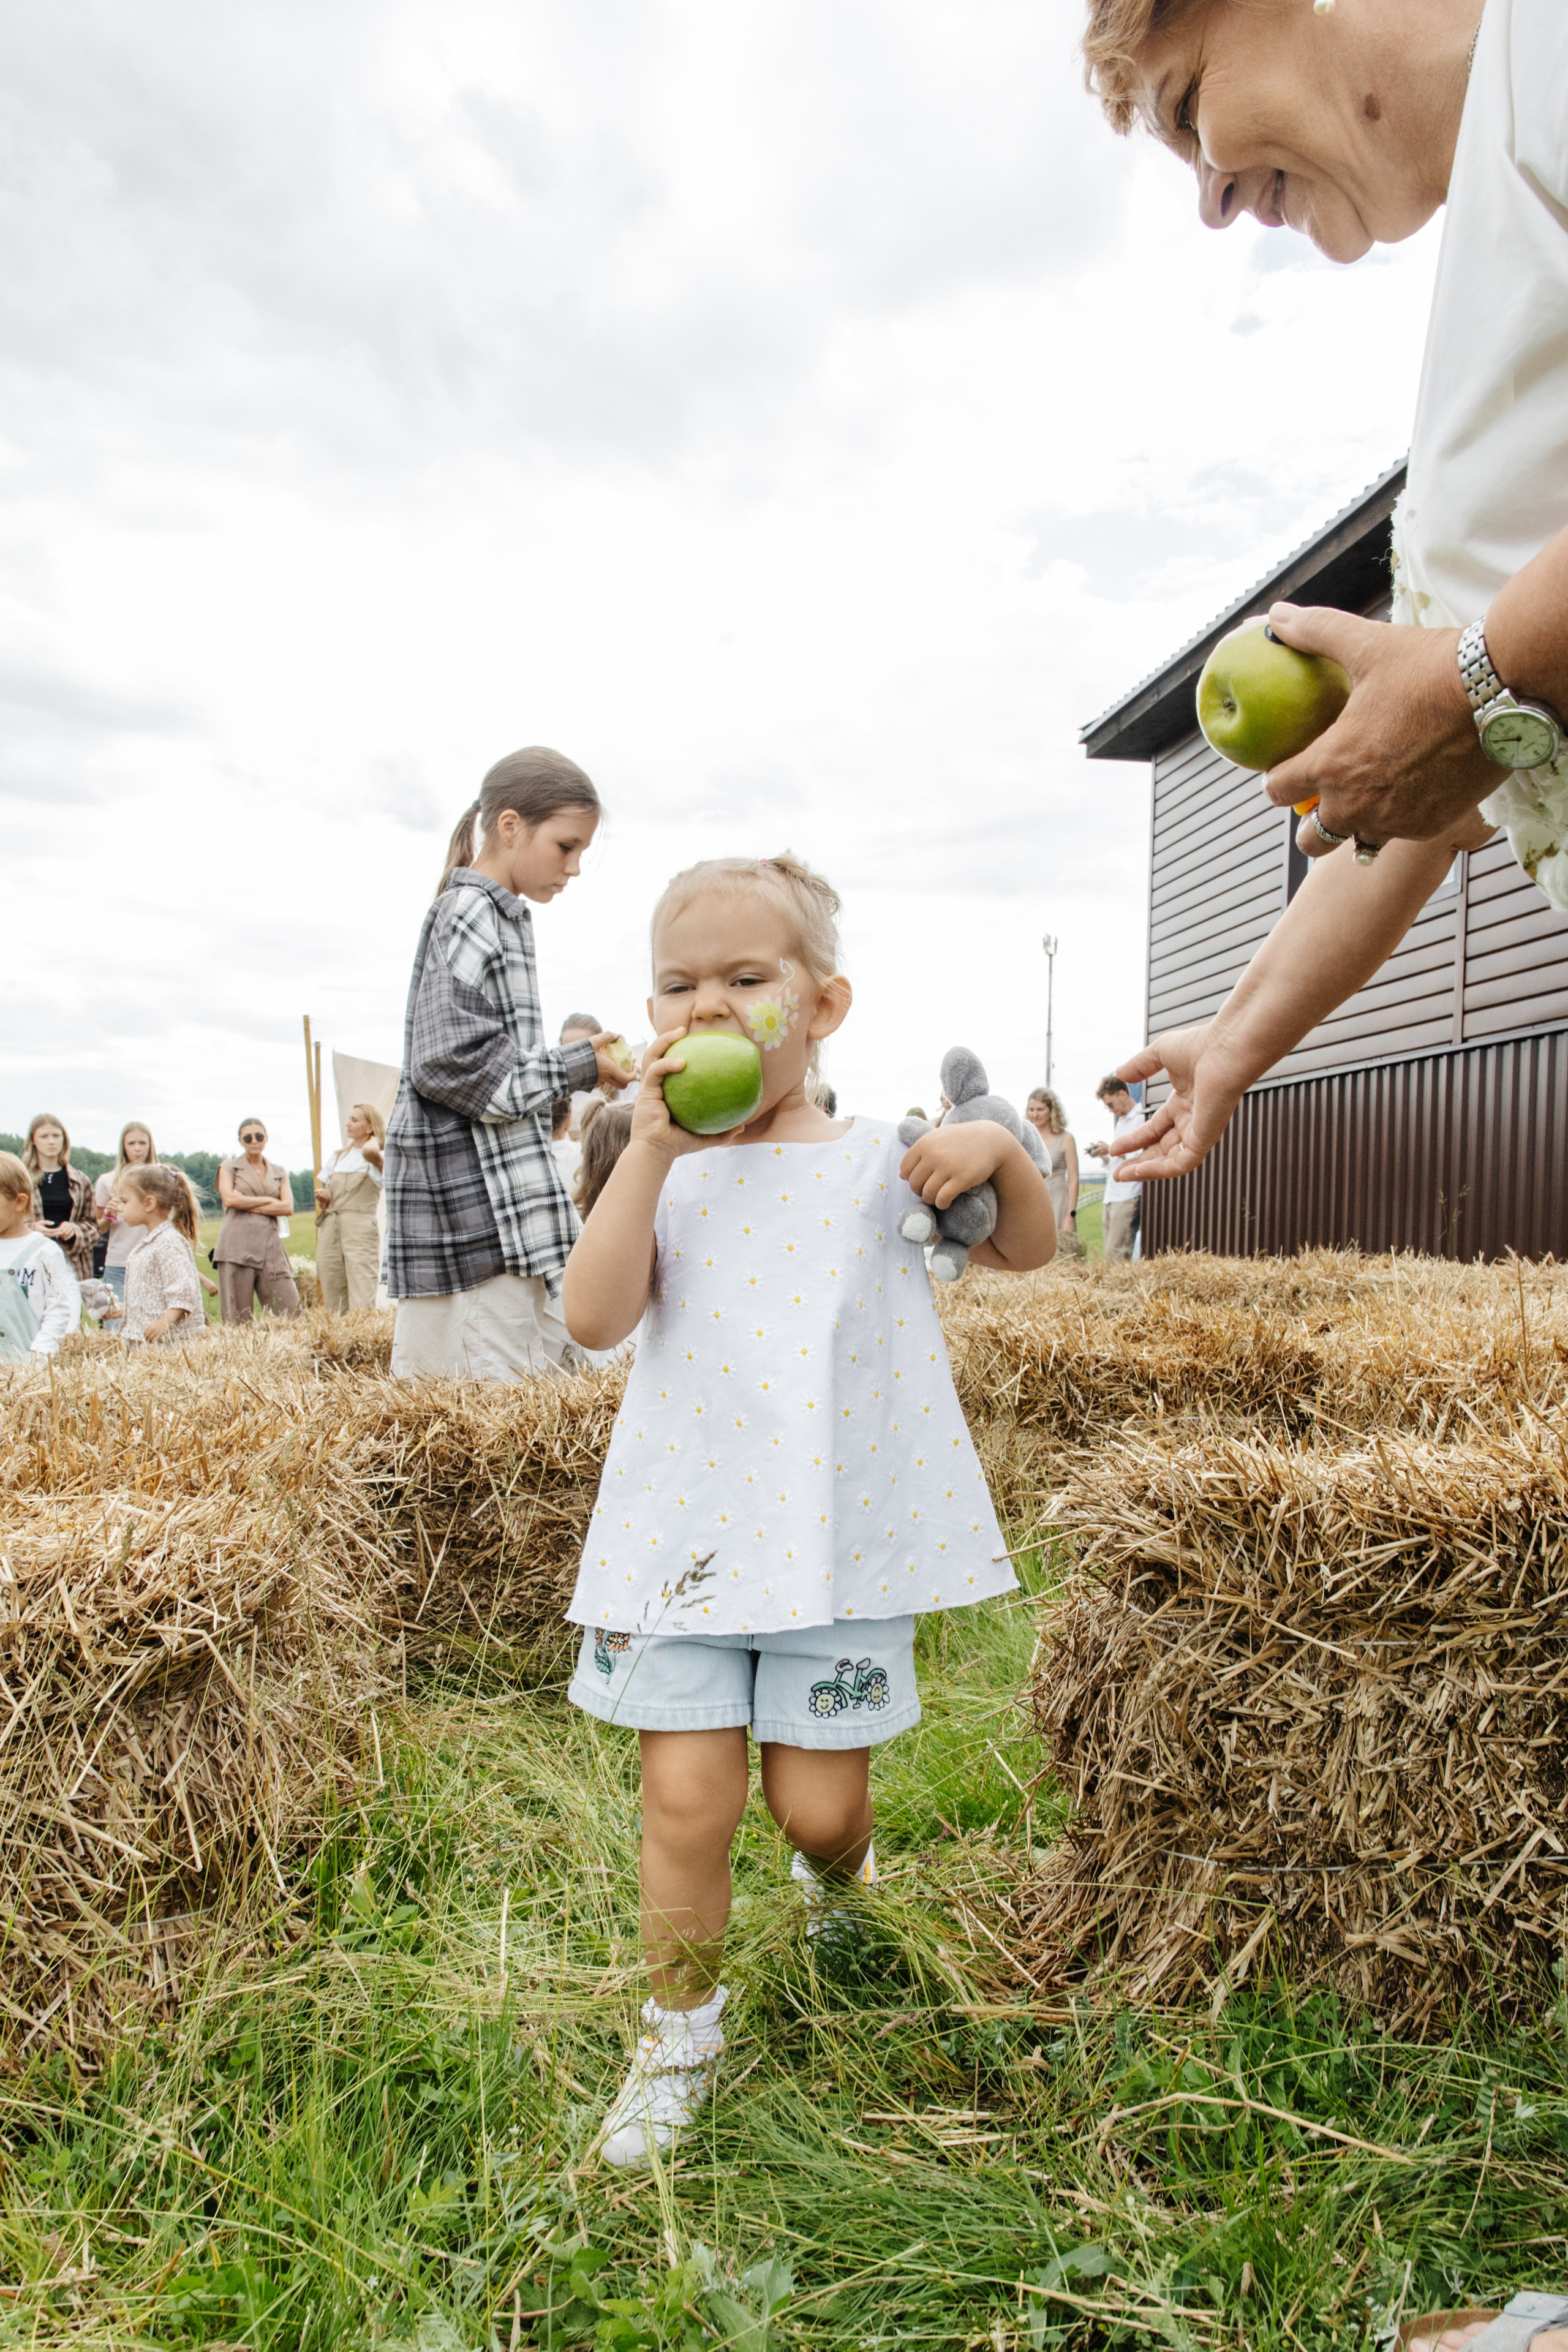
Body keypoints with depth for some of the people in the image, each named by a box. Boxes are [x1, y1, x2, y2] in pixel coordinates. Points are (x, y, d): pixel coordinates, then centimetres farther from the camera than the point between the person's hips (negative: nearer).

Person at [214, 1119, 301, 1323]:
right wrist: (268, 1200, 0)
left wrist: (248, 1204, -4)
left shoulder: (280, 1173, 18)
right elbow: (229, 1199, -6)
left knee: (291, 1312, -7)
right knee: (238, 1319, -4)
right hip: (237, 1248, -2)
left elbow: (288, 1208, 1)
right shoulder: (229, 1168, 13)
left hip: (270, 1248, 2)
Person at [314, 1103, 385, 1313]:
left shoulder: (379, 1159, 3)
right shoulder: (336, 1157, 20)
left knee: (361, 1305, -12)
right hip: (329, 1229, 6)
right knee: (333, 1303, 3)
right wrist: (322, 1198, 2)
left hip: (361, 1231, -5)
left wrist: (376, 1138, -3)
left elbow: (370, 1152, -24)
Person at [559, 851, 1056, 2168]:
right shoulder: (665, 1177, 3)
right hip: (686, 1537, 1)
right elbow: (595, 1319, -13)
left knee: (816, 1799, 9)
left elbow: (1028, 1252, 10)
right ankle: (682, 2032, 28)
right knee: (687, 1798, 3)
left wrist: (1000, 1151, -11)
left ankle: (838, 1875, 47)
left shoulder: (876, 1165, 1)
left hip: (840, 1541, -1)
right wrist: (653, 1148, -18)